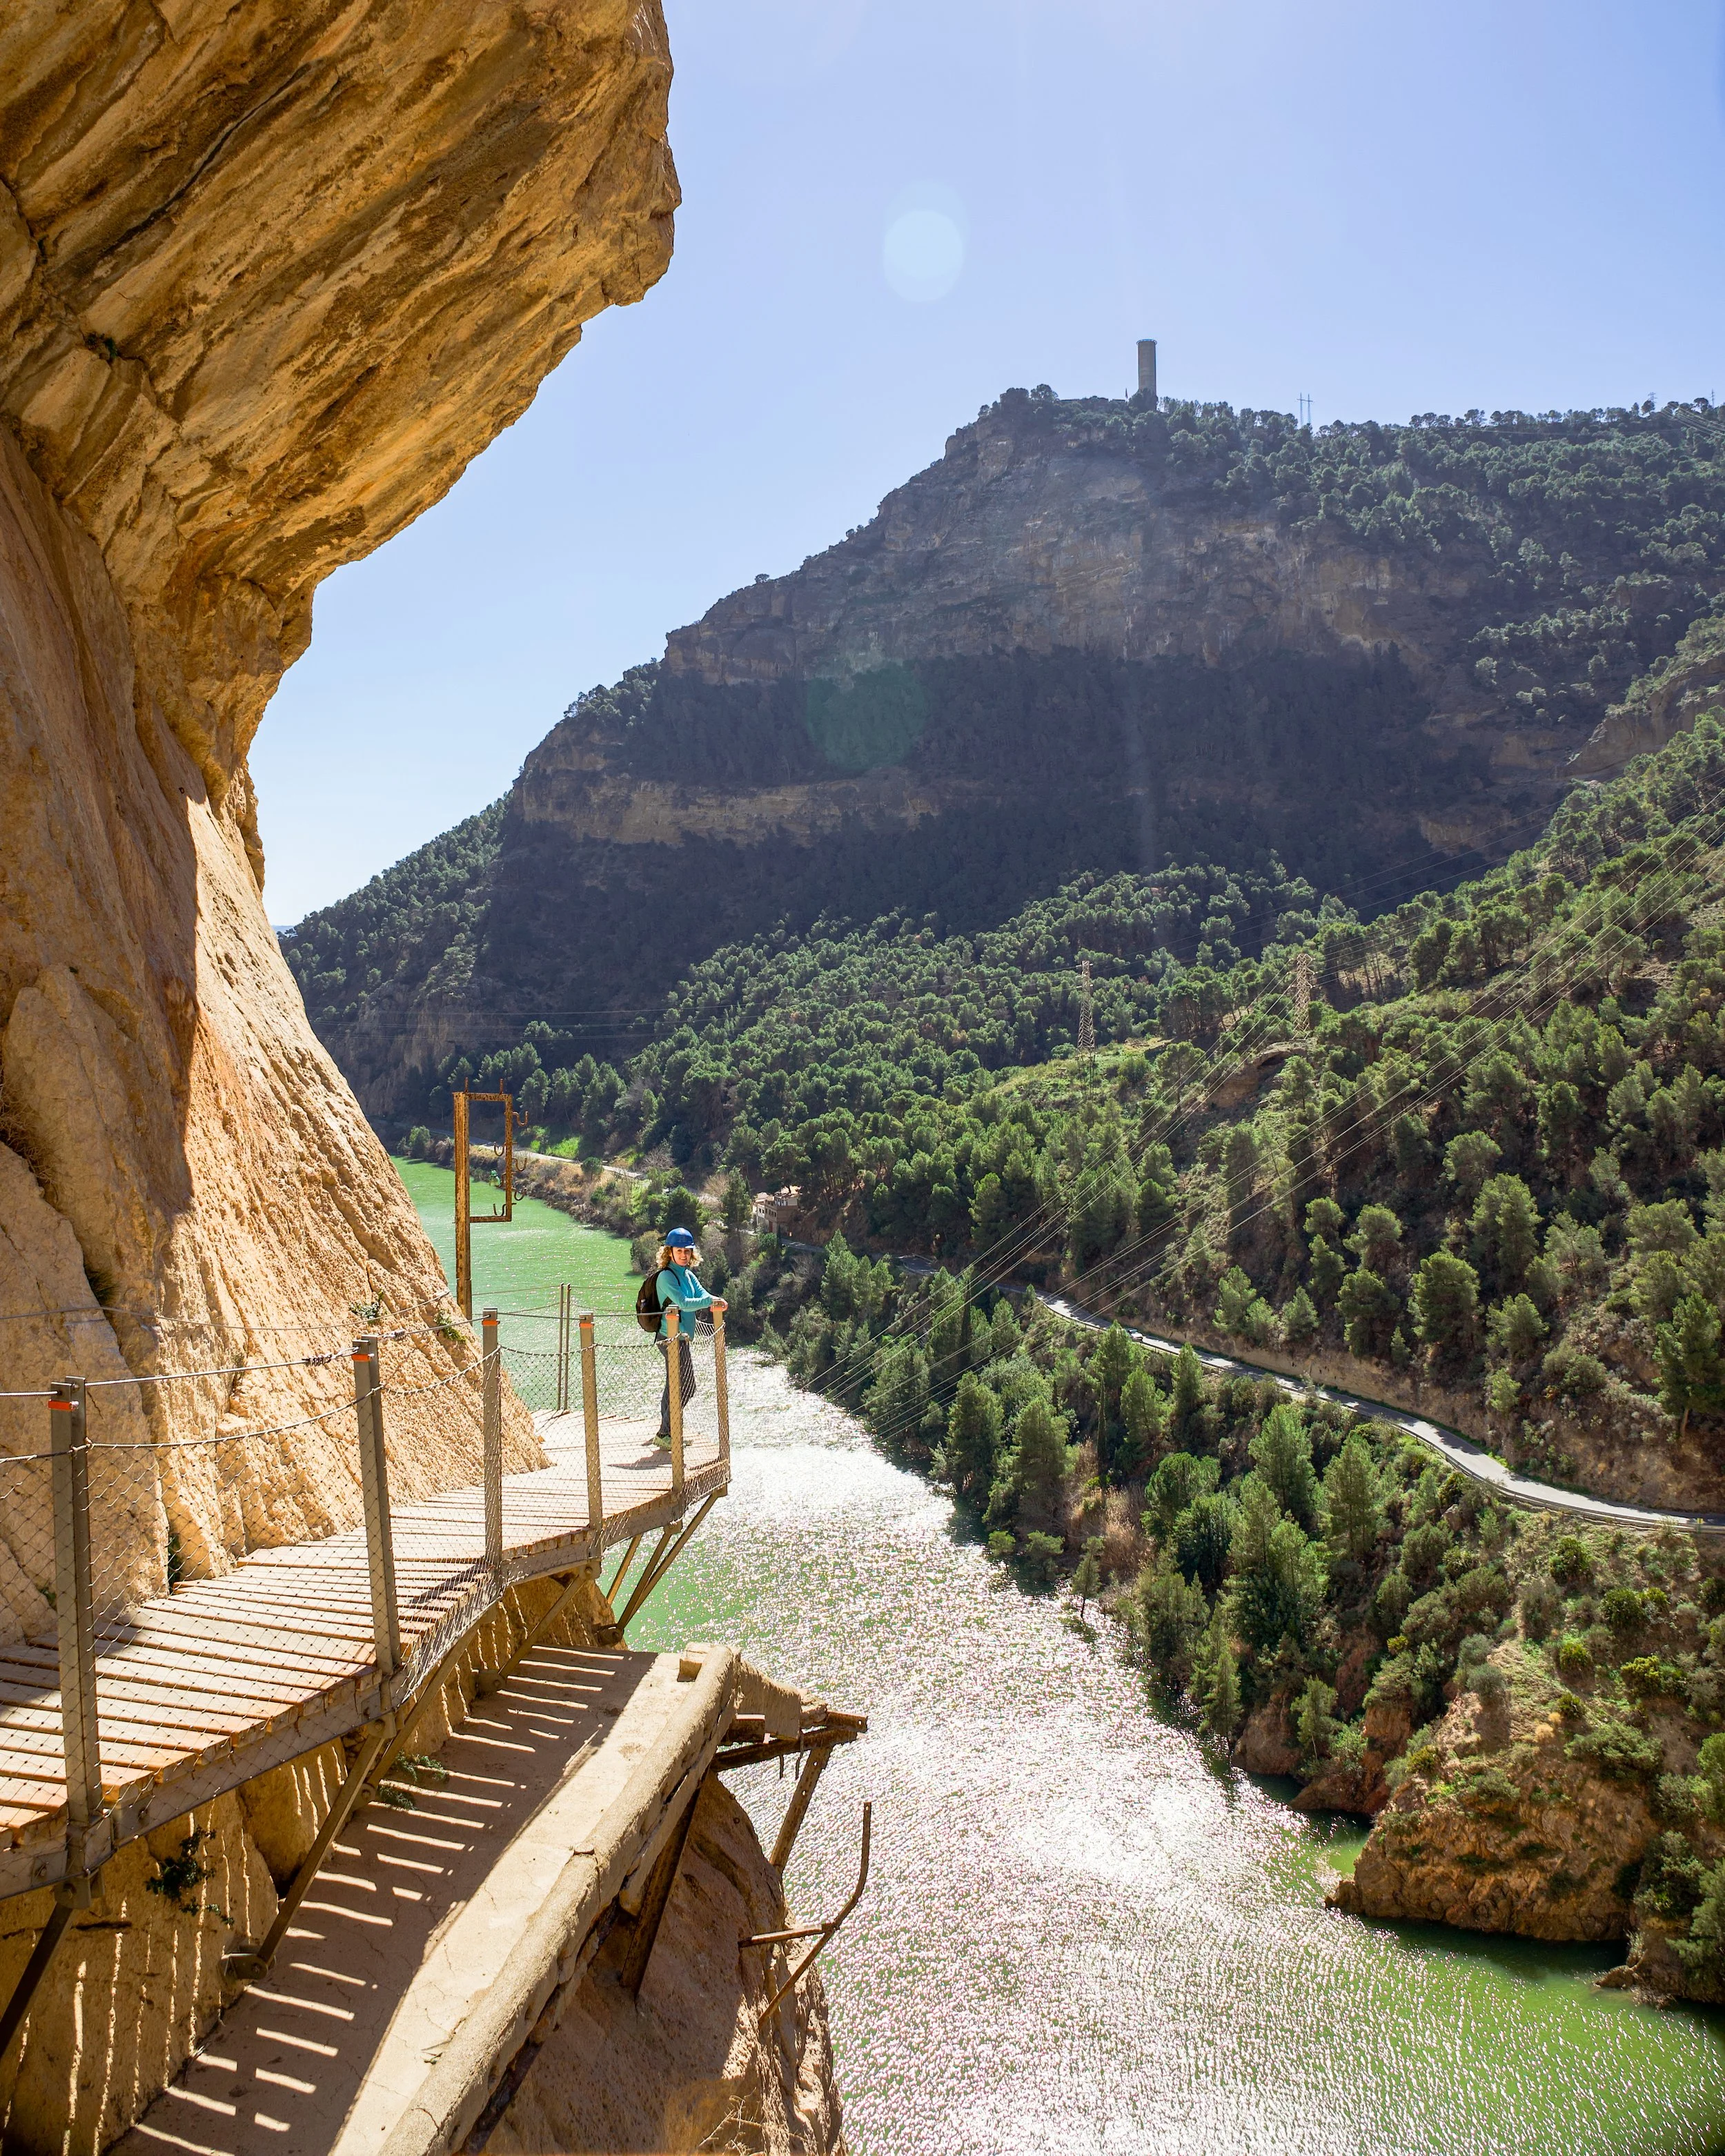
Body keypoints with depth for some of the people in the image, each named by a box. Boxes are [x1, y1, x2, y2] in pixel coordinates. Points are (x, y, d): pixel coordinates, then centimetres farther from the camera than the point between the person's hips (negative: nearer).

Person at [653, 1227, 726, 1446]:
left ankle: (666, 1432, 23)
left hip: (684, 1337, 9)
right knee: (686, 1387, -8)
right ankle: (665, 1434, 0)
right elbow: (682, 1303, -23)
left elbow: (702, 1294, 2)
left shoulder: (688, 1275, 14)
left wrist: (715, 1303, -19)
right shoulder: (666, 1276, -13)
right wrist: (710, 1301, -23)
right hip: (673, 1339, -9)